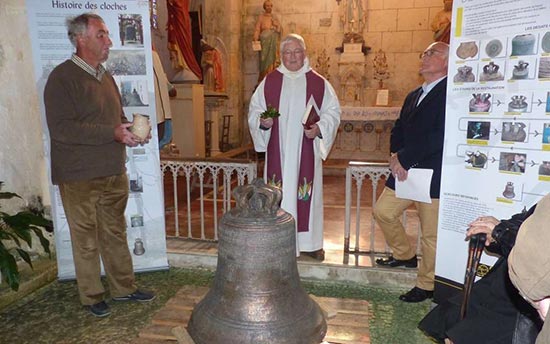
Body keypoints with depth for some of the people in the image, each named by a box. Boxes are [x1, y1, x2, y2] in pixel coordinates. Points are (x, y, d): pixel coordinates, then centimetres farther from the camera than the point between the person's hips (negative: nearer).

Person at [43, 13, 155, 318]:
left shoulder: (105, 77, 14)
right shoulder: (62, 78, -11)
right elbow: (61, 128, -20)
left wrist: (130, 129, 2)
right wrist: (112, 133, -23)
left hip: (114, 173, 7)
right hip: (79, 178, -7)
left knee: (115, 233, 15)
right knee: (86, 240, 6)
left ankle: (123, 287, 29)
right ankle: (92, 296, 23)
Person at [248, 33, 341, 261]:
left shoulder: (318, 83, 4)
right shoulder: (269, 82, 5)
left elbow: (333, 111, 4)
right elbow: (254, 110, 9)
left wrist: (319, 128, -13)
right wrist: (262, 122, -13)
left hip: (306, 152, 0)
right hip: (278, 152, 0)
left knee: (308, 192, 7)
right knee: (279, 194, 2)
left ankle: (310, 241, 21)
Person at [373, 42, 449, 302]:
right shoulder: (413, 96, 16)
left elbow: (441, 137, -22)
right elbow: (398, 130, 15)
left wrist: (405, 158, -17)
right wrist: (396, 155, -5)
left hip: (434, 175, -8)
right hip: (406, 172, 8)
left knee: (431, 234, 3)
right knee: (383, 211, 12)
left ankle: (426, 285, 21)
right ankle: (404, 255, 34)